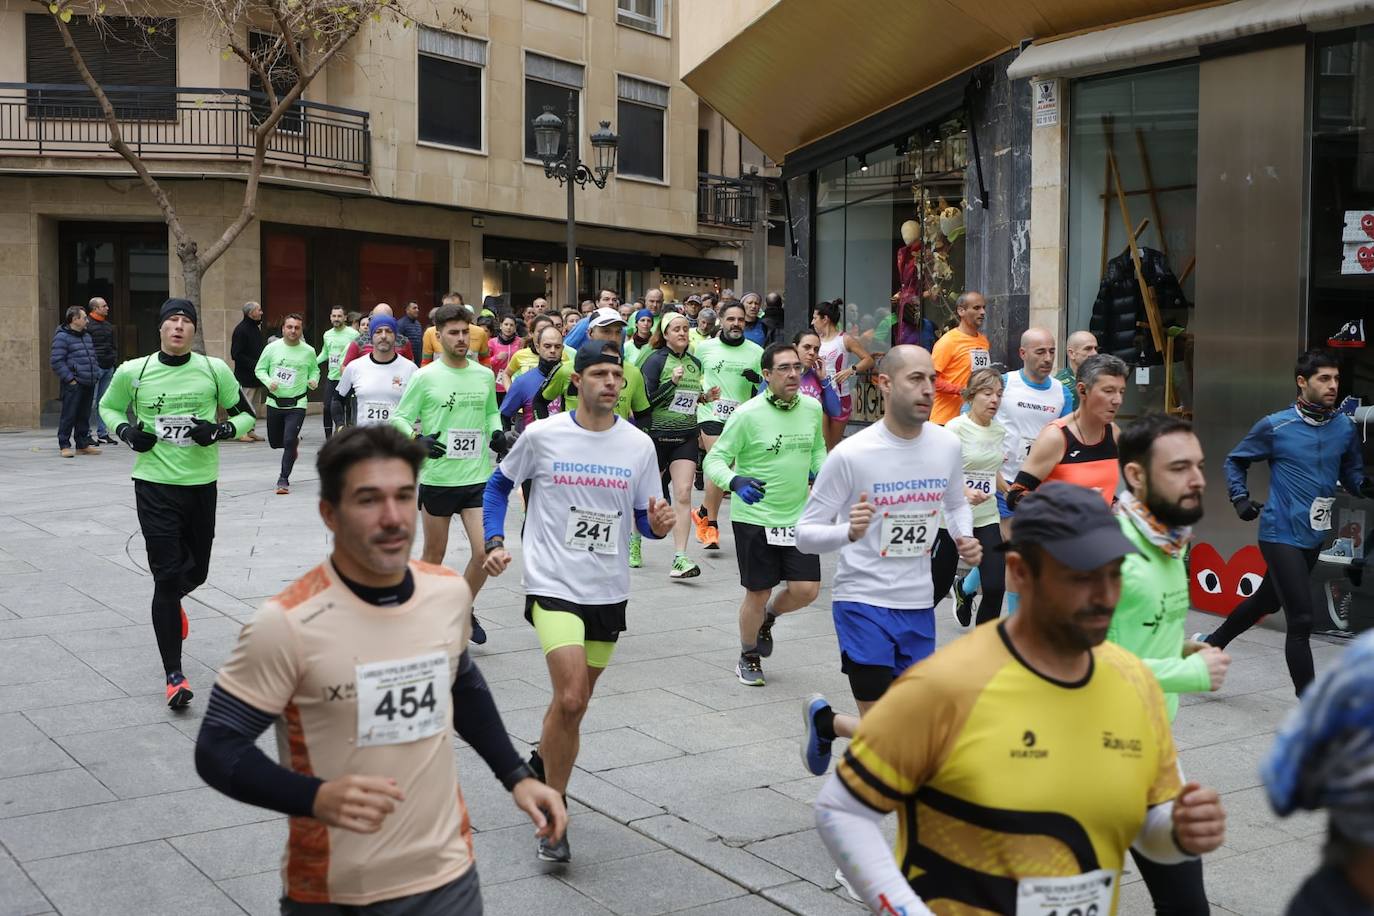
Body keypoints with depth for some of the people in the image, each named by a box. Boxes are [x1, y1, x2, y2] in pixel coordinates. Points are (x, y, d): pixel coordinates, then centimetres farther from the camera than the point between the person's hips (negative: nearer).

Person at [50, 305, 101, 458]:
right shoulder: (62, 337, -8)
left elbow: (93, 358, 28)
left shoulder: (87, 337, 19)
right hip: (73, 384, -8)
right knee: (69, 415, -5)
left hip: (89, 383, 8)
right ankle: (64, 446, 0)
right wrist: (69, 378, -16)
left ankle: (83, 444, 19)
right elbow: (56, 361, -13)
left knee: (84, 415, 12)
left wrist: (96, 375, 15)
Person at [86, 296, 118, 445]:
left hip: (109, 368, 8)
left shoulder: (108, 326, 18)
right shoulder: (87, 325, -7)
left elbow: (114, 346, 25)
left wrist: (115, 361, 14)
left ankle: (103, 433, 15)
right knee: (92, 401, -7)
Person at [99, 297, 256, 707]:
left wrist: (220, 431, -13)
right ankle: (174, 676, -3)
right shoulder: (133, 372, -4)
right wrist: (127, 432, -6)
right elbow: (108, 407, 15)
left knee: (196, 570, 16)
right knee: (167, 574, -7)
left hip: (201, 483, 2)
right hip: (155, 484, -2)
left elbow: (246, 413, 7)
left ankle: (171, 603, 54)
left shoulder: (215, 370, -3)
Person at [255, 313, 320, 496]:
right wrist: (268, 382, -15)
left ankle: (283, 480, -4)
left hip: (296, 405, -2)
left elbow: (314, 369, 15)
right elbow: (260, 369, 4)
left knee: (289, 441, -14)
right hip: (274, 403, 2)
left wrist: (314, 380, -7)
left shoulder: (308, 351, -2)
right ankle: (295, 442, 49)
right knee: (275, 442, 14)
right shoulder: (272, 348, -3)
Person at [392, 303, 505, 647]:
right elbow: (400, 418, -3)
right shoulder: (425, 377, -6)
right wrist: (419, 439, -21)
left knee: (485, 551, -8)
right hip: (437, 477, -2)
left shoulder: (484, 375, 5)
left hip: (478, 477, 2)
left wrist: (496, 432, 1)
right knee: (434, 554, 10)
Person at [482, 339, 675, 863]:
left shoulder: (639, 445, 1)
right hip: (553, 585, -4)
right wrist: (493, 541, -3)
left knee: (574, 701, 15)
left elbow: (644, 520, 7)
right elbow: (499, 484, 10)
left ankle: (542, 765, 45)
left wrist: (659, 525, -15)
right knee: (571, 698, -18)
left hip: (609, 592, 4)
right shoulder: (542, 436, -6)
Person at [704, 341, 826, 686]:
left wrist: (821, 471, -1)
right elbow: (715, 460, -12)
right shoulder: (747, 414, -15)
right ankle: (748, 658, 30)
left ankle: (768, 618, 33)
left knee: (806, 589, -2)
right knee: (758, 593, 5)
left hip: (798, 516, 4)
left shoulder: (812, 408, 1)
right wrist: (736, 481, -32)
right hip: (754, 517, -4)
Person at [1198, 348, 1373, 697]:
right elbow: (1236, 461, 5)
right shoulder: (1274, 426, -10)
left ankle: (1211, 643, 48)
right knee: (1301, 620, -11)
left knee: (1267, 601, 24)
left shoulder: (1345, 427, 1)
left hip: (1314, 536, 6)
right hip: (1282, 534, -6)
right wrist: (1240, 498, -9)